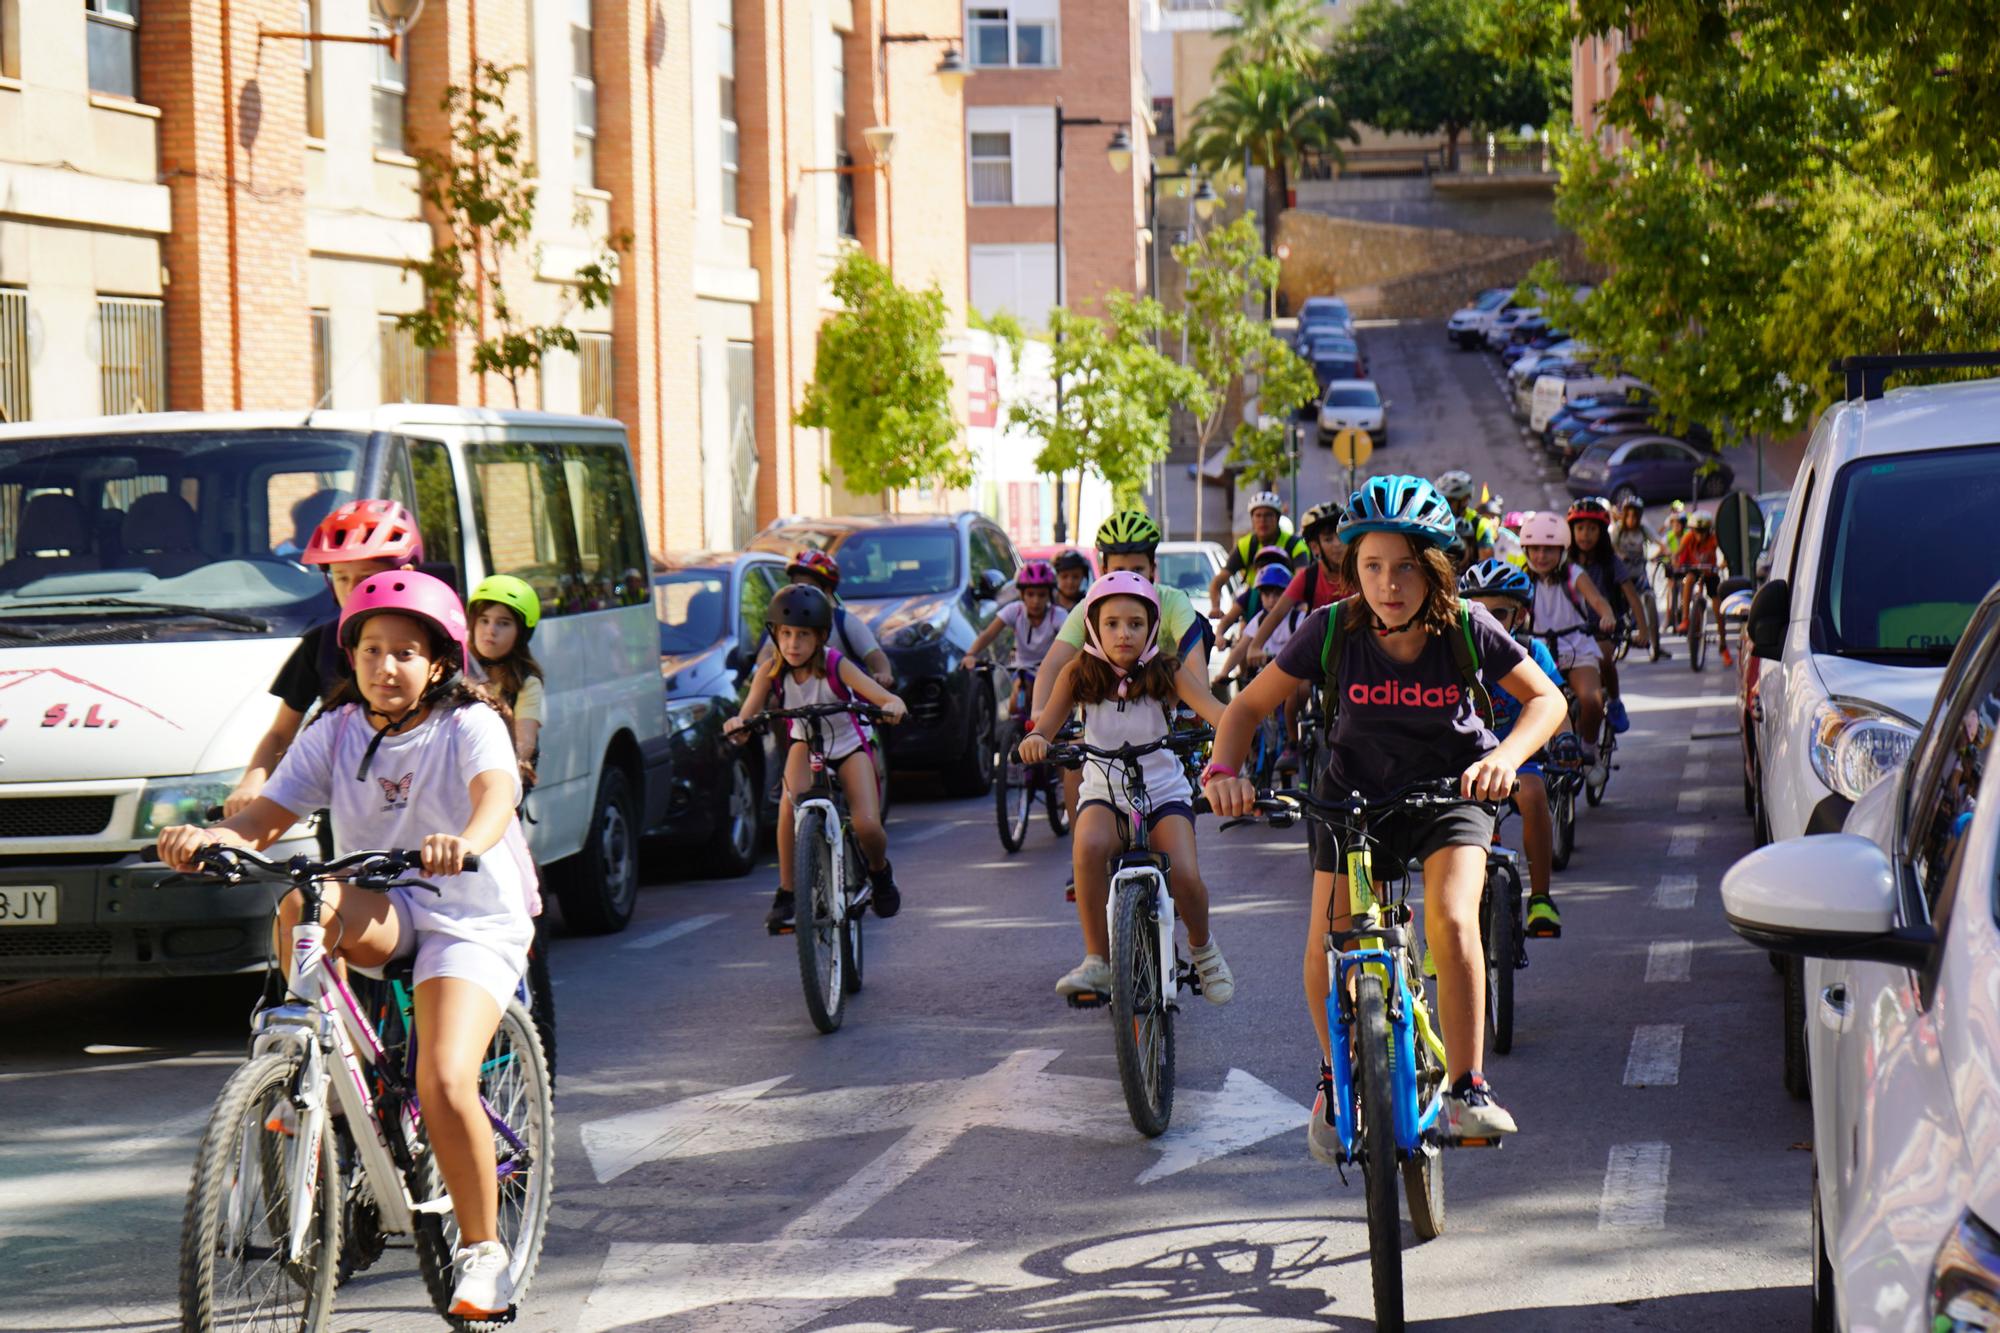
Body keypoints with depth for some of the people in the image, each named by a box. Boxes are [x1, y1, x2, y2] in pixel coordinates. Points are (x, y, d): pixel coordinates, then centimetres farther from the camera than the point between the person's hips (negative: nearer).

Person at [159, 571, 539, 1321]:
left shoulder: (470, 725, -8)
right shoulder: (336, 732, 5)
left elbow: (496, 791, -29)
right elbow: (270, 814, -3)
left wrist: (469, 841, -53)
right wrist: (211, 836, -26)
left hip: (471, 921, -4)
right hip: (380, 913, 4)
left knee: (445, 1082, -23)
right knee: (305, 902, -32)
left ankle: (482, 1252, -5)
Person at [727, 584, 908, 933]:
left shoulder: (836, 666, -24)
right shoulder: (771, 672, -18)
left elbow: (886, 698, -32)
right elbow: (748, 713, -29)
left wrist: (892, 706, -57)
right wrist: (738, 726, -53)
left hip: (848, 746, -1)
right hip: (806, 745, 1)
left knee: (867, 825, -19)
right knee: (792, 800, -31)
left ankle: (879, 872, 19)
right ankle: (786, 893, -19)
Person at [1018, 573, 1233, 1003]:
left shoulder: (1167, 671, -8)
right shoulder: (1079, 674, -5)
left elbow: (1213, 710, -23)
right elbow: (1047, 722, -14)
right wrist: (1034, 738, -39)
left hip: (1164, 793, 0)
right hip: (1105, 794, 0)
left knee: (1185, 875, -24)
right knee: (1088, 847, -34)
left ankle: (1203, 948, 11)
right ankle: (1097, 960, -19)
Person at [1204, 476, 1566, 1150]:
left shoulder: (1467, 628, -19)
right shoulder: (1331, 630, -17)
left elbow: (1547, 699, -12)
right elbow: (1249, 707, -8)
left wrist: (1506, 756, -32)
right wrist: (1222, 771, -28)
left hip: (1451, 794, -1)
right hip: (1353, 796, 1)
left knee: (1452, 919, -27)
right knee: (1327, 943, -16)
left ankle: (1467, 1089, -15)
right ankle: (1336, 1076, 13)